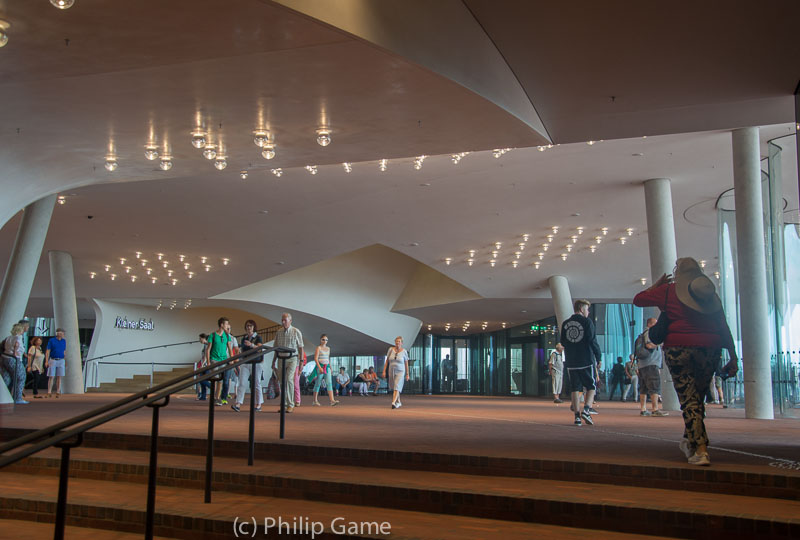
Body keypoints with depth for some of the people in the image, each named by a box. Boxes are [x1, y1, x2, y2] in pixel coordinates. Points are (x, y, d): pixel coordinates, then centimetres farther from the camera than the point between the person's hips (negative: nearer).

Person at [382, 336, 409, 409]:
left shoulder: (404, 352, -7)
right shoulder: (390, 349, -2)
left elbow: (406, 363, -1)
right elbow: (387, 361, 2)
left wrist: (407, 374, 0)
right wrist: (384, 371, -3)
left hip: (400, 372, -4)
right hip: (392, 372, 4)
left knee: (397, 387, -19)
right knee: (394, 388, 15)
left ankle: (393, 403, -31)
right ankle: (399, 403, 33)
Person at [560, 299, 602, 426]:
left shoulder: (565, 323, 10)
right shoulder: (587, 321, -5)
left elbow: (563, 342, 13)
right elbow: (592, 341, -8)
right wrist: (598, 357, 1)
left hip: (571, 362, 4)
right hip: (586, 361, -4)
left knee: (575, 388, 7)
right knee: (591, 387, 6)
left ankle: (577, 416, 2)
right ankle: (586, 410, -14)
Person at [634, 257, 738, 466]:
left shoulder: (667, 291, 2)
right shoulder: (710, 294, 11)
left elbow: (638, 300, 9)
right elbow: (724, 327, 7)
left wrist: (656, 285, 24)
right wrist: (733, 357, 8)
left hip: (678, 349, -4)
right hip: (710, 350, 4)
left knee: (689, 399, -2)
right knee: (697, 396, 19)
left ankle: (700, 450, -10)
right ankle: (688, 440, 30)